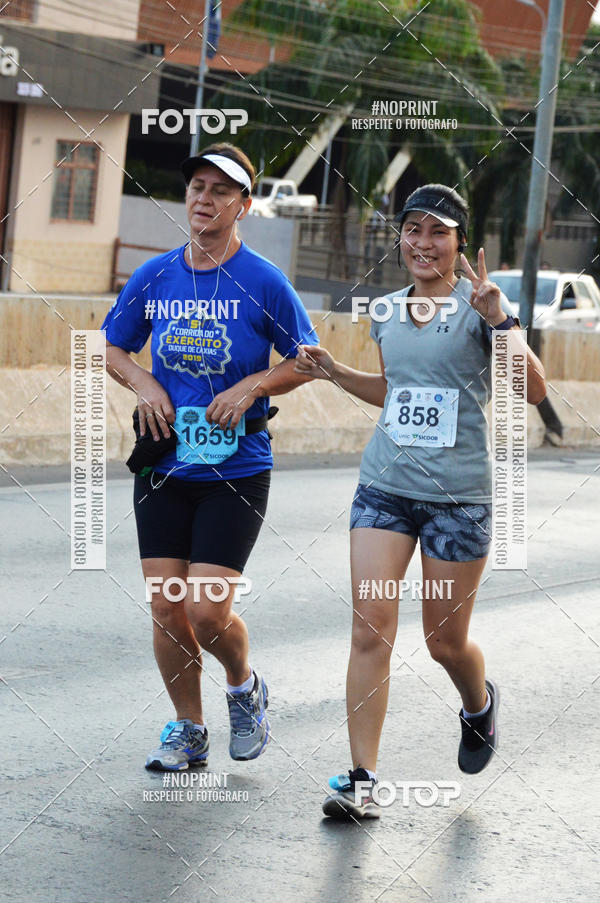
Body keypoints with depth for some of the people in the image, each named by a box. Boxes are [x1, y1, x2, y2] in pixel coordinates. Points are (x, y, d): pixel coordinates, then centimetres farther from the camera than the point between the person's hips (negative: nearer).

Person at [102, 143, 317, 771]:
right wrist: (142, 383, -3)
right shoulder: (154, 277, 4)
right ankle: (188, 730, 22)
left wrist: (252, 387, -13)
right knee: (166, 607, 3)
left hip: (236, 470, -3)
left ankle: (244, 686, 22)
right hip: (164, 466, 4)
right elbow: (112, 347, 16)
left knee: (207, 610, -11)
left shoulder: (264, 283, -6)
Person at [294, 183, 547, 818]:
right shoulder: (388, 312, 10)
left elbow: (533, 391, -12)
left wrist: (499, 322, -24)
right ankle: (362, 779, -6)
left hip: (458, 496, -3)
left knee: (445, 642, 8)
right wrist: (334, 373, 13)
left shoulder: (478, 302, -5)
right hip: (385, 486, 4)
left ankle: (480, 704, 43)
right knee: (370, 627, -9)